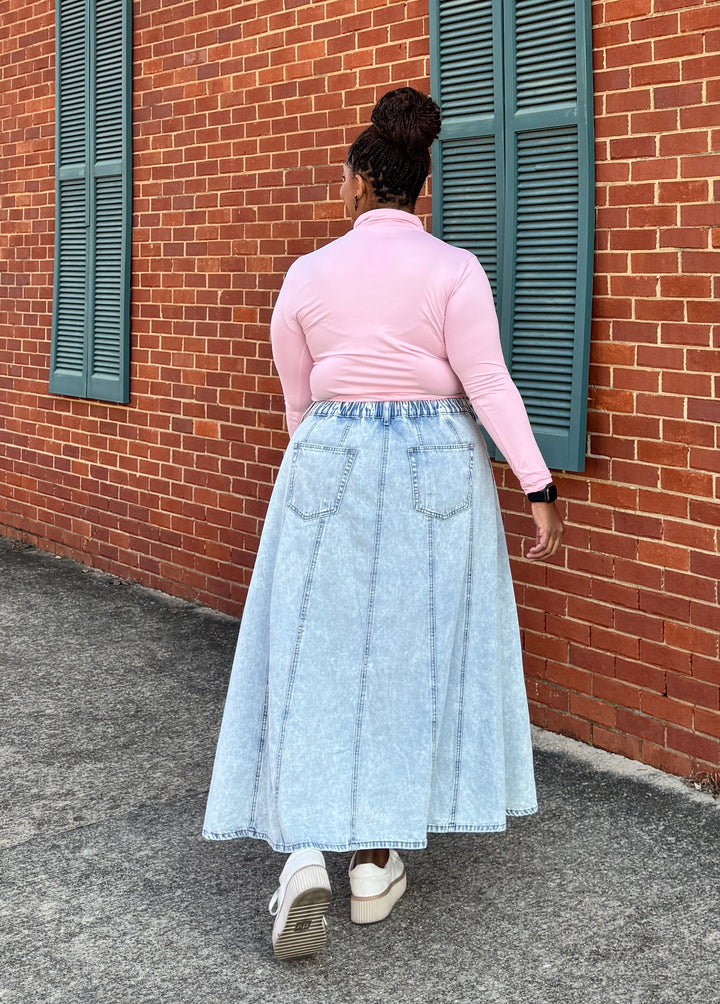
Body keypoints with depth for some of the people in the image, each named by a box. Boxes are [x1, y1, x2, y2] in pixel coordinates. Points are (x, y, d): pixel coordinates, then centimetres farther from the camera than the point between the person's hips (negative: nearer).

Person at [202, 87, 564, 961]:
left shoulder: (307, 274, 3)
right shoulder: (453, 270, -4)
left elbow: (297, 399, 11)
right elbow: (489, 387, -10)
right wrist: (540, 488, -6)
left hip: (328, 466, 1)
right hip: (435, 469, 0)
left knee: (316, 658, 6)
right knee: (408, 658, 8)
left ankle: (305, 857, -7)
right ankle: (376, 864, 14)